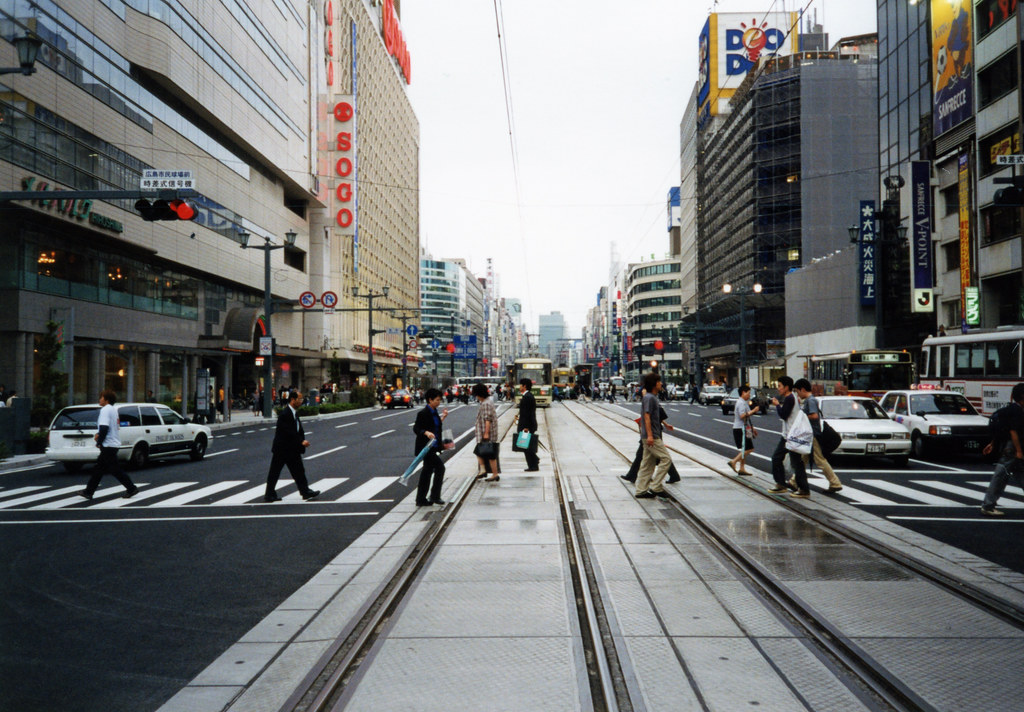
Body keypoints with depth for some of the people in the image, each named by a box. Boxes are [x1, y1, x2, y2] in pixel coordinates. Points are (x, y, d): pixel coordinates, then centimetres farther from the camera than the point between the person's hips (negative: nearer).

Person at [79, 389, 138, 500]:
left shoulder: (105, 409, -14)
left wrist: (99, 442, -12)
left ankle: (131, 488, -4)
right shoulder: (113, 409, 16)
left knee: (115, 469, -6)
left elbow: (104, 428, -23)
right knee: (99, 469, 13)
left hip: (108, 445, -10)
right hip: (114, 444, 10)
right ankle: (88, 491, 18)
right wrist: (99, 434, 8)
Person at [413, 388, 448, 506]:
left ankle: (421, 500, 20)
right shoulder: (423, 414, -14)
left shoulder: (434, 413, 11)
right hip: (426, 447, -9)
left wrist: (442, 417, 20)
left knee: (427, 472, 12)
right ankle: (435, 496, -1)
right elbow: (416, 428, -17)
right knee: (440, 467, -11)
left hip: (432, 447, 9)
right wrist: (426, 433, -32)